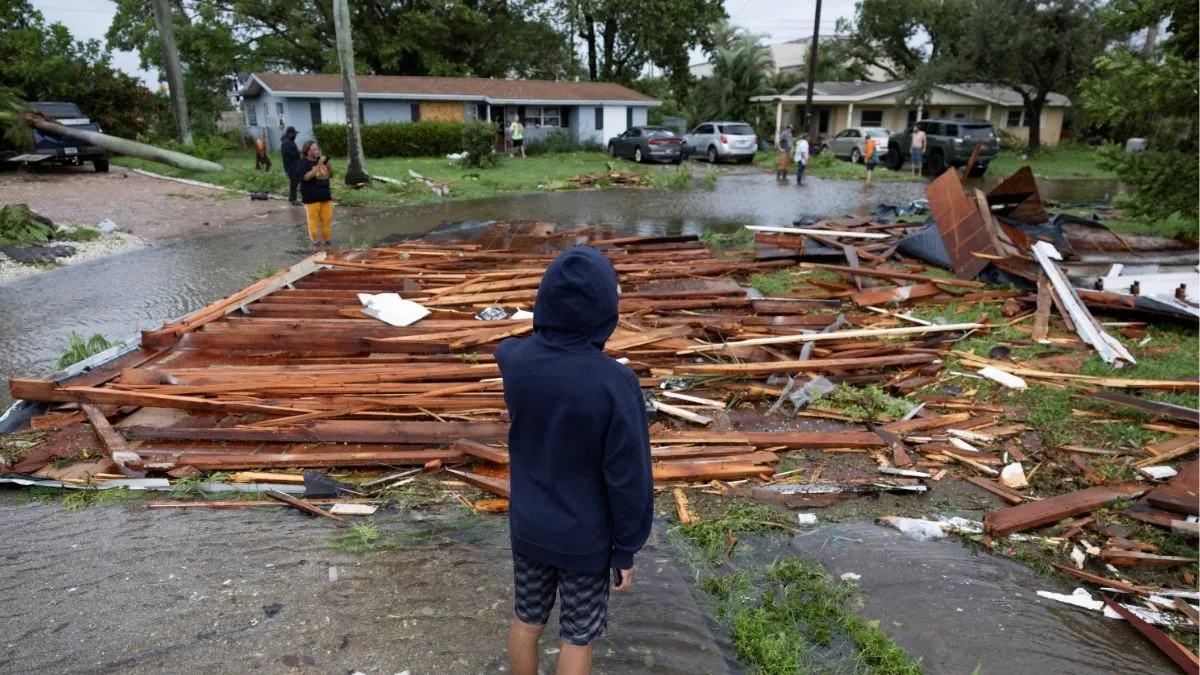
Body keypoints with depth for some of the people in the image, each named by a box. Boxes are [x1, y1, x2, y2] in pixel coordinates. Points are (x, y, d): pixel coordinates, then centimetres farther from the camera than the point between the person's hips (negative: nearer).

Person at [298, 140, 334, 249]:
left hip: (325, 194, 6)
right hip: (311, 196, -6)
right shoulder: (303, 162, -8)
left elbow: (331, 174, 15)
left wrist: (327, 165, -5)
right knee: (313, 219, -3)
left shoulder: (321, 160, 11)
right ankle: (315, 241, 4)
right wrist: (318, 166, -24)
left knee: (327, 218, 8)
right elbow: (306, 177, -22)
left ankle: (327, 240, 19)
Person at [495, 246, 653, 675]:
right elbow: (628, 478, -20)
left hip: (527, 527, 4)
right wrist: (627, 549, -8)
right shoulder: (615, 383, -28)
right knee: (578, 638, 16)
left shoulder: (512, 359, -16)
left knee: (526, 620, 23)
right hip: (585, 539, -4)